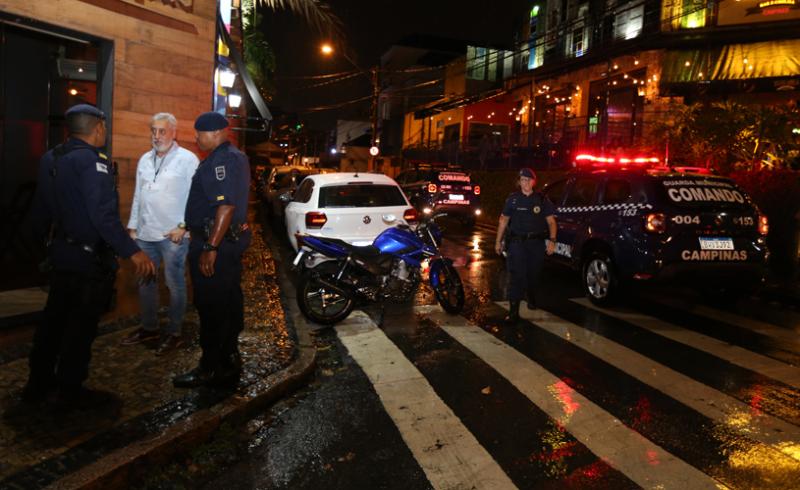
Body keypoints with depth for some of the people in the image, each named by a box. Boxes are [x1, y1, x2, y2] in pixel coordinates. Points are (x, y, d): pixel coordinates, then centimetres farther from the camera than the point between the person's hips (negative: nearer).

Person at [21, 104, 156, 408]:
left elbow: (41, 210, 15)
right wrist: (132, 251, -28)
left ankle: (39, 383, 29)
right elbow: (104, 216, -29)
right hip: (91, 258, -8)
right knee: (82, 324, 6)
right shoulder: (93, 161, -20)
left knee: (54, 318, 19)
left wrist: (48, 237, 29)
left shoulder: (50, 159, 7)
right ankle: (70, 388, 18)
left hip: (61, 254, 8)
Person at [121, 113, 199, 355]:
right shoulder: (145, 160, 13)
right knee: (145, 282, 14)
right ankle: (149, 327, 29)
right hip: (145, 234, 7)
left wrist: (183, 226, -15)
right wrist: (133, 226, 14)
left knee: (175, 284, 3)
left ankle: (174, 333, 14)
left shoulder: (187, 159, -8)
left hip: (173, 235, -7)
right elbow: (138, 196, 17)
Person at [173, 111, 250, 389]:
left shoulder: (223, 160, -16)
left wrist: (211, 247, -27)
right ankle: (229, 360, 28)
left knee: (212, 307, -4)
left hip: (215, 241, -11)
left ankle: (211, 369, 5)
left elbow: (226, 206, -26)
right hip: (231, 240, 11)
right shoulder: (234, 157, 17)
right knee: (229, 301, 17)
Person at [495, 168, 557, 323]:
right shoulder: (513, 199, 4)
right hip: (517, 242, -1)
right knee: (516, 276, -10)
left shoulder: (542, 199, 4)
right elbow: (503, 220, 9)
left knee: (533, 274, 15)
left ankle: (531, 297, 45)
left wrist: (552, 240, -8)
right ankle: (514, 311, -11)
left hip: (537, 242, 1)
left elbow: (551, 221, 4)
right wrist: (498, 241, 6)